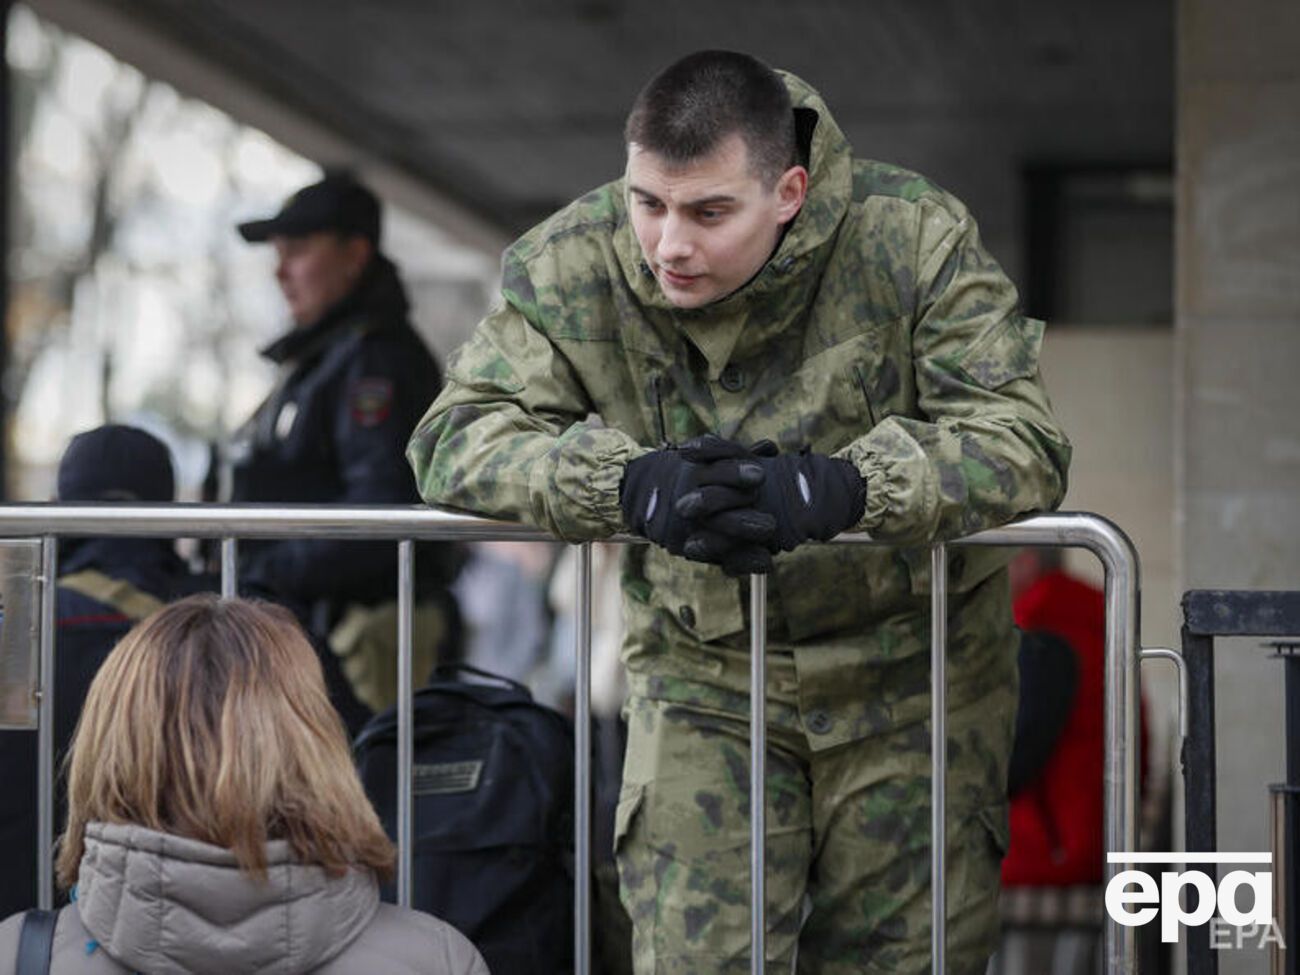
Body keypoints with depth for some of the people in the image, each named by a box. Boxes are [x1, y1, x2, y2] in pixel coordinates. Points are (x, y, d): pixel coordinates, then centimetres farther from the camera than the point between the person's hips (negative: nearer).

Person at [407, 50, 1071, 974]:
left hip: (910, 670, -1)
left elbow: (1023, 440, -22)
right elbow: (457, 437, -15)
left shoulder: (917, 240, -17)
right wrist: (629, 482, -34)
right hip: (702, 680, 1)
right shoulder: (569, 266, -11)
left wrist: (839, 487, -40)